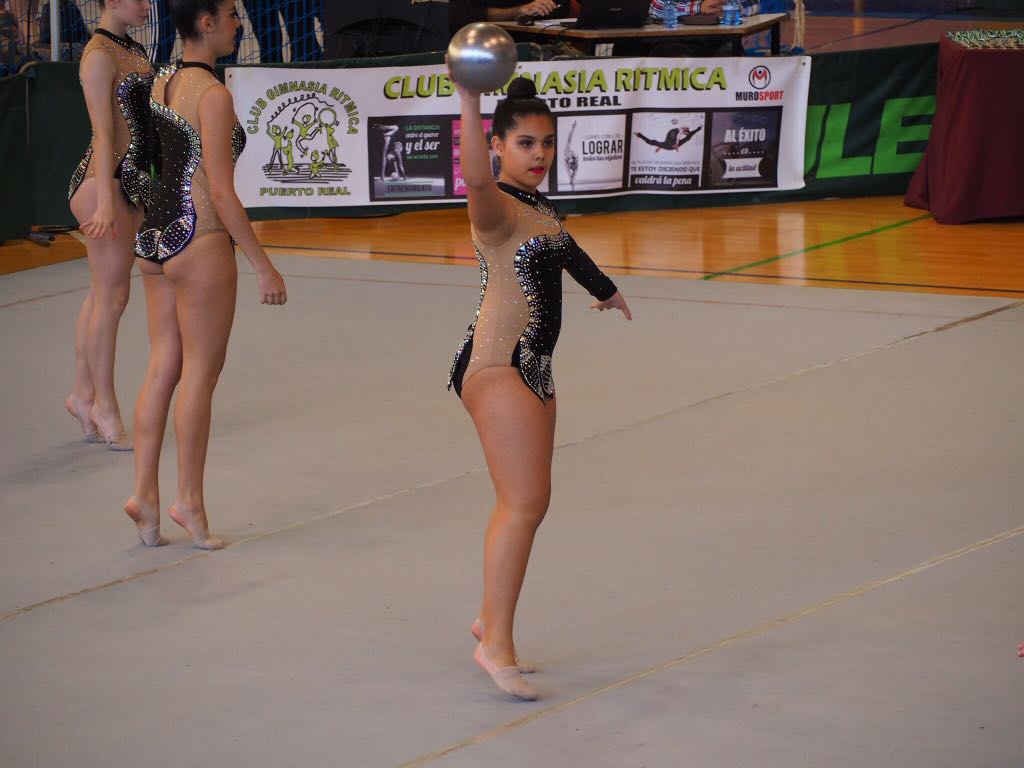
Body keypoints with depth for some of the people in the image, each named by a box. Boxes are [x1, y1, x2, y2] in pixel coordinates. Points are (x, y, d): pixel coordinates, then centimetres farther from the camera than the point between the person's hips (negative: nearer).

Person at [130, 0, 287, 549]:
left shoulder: (160, 85, 8)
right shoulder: (213, 95, -16)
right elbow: (221, 194, -18)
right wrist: (263, 267, -14)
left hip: (154, 237, 8)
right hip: (201, 242, -8)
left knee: (162, 367, 11)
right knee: (200, 372, 2)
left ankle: (145, 492, 10)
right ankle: (189, 500, 9)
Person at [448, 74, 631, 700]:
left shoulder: (540, 207, 17)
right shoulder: (497, 207, -12)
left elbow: (564, 249, 39)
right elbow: (477, 179, -38)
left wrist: (606, 290, 58)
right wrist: (471, 103, -52)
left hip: (532, 366, 9)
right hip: (496, 365, -9)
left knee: (526, 503, 10)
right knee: (525, 502, -16)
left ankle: (493, 622, 23)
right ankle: (497, 643, -16)